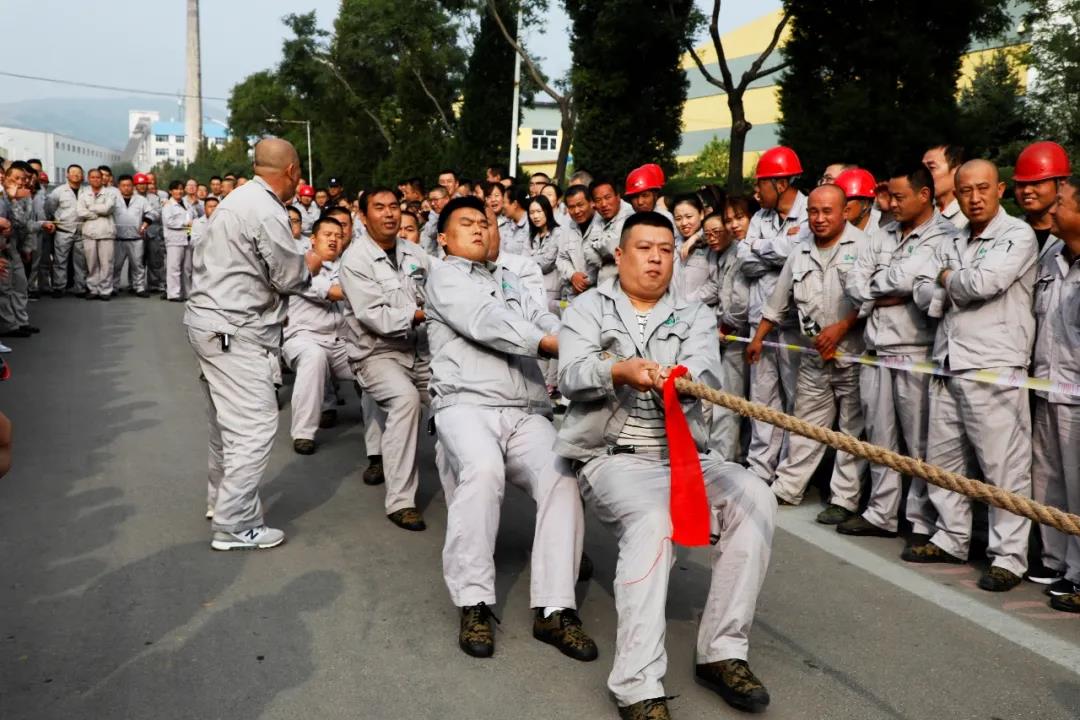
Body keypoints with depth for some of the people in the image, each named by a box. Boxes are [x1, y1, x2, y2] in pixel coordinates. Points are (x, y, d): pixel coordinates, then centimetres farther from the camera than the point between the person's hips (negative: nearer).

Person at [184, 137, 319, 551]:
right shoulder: (267, 212, -18)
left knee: (228, 421, 20)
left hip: (211, 319, 10)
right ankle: (235, 526, -2)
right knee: (255, 427, -7)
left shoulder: (241, 198, 12)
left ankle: (221, 498, 34)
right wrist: (310, 266, 6)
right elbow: (289, 278, -13)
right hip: (233, 330, -10)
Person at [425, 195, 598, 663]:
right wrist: (554, 344, -19)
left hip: (526, 410, 5)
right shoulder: (445, 276, 13)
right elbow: (484, 322, -7)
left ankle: (554, 609, -23)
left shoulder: (508, 281, 31)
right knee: (482, 469, -35)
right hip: (467, 403, -4)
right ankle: (474, 603, -24)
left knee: (561, 476, -24)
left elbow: (543, 320, 11)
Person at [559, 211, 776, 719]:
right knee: (651, 519, -34)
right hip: (613, 458, -3)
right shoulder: (588, 309, 10)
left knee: (754, 500, -23)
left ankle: (722, 652, -12)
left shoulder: (695, 316, 16)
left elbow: (707, 375, -5)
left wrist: (684, 379, -30)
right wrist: (620, 372, -29)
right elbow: (572, 377, -8)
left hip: (685, 457, 4)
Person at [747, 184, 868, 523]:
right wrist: (757, 339, 21)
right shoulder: (800, 251, 11)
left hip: (854, 354, -5)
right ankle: (786, 488, 21)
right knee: (805, 425, 12)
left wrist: (841, 328, -16)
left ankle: (844, 499, 11)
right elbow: (778, 301, 19)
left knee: (853, 429, 4)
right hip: (815, 355, 5)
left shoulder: (862, 245, -7)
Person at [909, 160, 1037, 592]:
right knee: (942, 458, 13)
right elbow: (924, 294, 10)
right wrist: (960, 286, -6)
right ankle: (951, 539, 26)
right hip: (947, 363, 8)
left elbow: (983, 282, -19)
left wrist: (948, 278, 0)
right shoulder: (953, 243, 18)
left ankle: (1009, 556, 4)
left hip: (994, 367, -7)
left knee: (1003, 464, -4)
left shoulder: (1018, 235, -4)